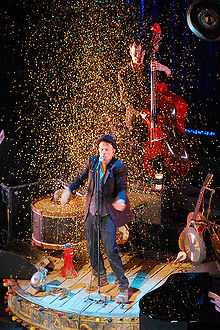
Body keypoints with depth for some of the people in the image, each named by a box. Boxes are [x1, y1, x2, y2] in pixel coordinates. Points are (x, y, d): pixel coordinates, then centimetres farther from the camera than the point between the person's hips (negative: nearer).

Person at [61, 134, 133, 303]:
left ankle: (123, 287, -5)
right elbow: (81, 178, 14)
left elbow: (122, 188, -13)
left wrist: (121, 200, -35)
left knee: (111, 250, -13)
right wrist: (69, 189, -3)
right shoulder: (92, 162, 3)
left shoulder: (119, 167, -9)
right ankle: (100, 277, 37)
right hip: (91, 213, 5)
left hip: (107, 214, -5)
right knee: (92, 248, 15)